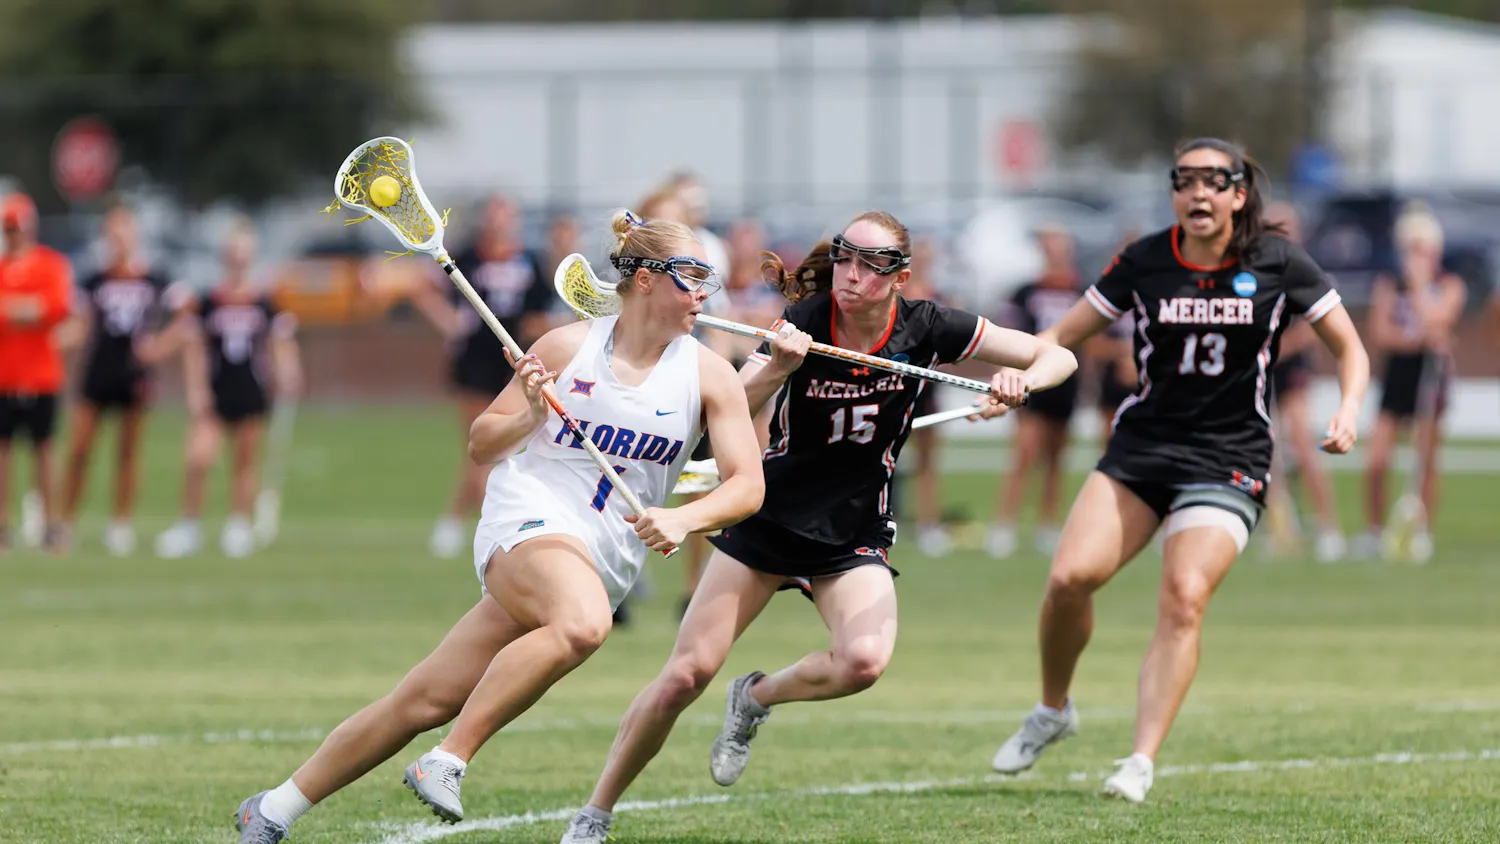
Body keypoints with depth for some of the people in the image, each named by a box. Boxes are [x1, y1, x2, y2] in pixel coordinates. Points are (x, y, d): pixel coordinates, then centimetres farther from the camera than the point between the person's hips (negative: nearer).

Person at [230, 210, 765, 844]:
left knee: (425, 700, -2)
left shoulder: (709, 376, 4)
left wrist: (682, 520, -19)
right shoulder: (567, 347, 1)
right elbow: (481, 445, 10)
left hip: (602, 563, 3)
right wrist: (530, 417, -11)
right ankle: (447, 762, -31)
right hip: (528, 523, -3)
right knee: (581, 624, -39)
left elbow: (748, 483, -1)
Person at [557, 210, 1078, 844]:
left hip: (855, 535, 1)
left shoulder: (926, 330, -10)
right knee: (687, 674, -10)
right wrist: (777, 369, -44)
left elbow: (1057, 357, -3)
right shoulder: (805, 324, -16)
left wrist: (1022, 380, -25)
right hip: (770, 520, -1)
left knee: (864, 660, -28)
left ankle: (756, 698, 4)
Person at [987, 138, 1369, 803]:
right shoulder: (1144, 263, 1)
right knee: (1070, 575, -16)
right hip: (1139, 450, 2)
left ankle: (1141, 763, -17)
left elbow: (1350, 349, 6)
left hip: (1227, 465, -2)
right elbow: (1063, 336, 7)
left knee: (1184, 599, -21)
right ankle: (1052, 711, 11)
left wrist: (1347, 412, -12)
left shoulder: (1278, 264, -2)